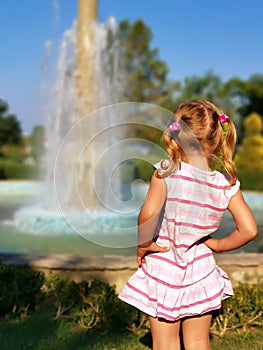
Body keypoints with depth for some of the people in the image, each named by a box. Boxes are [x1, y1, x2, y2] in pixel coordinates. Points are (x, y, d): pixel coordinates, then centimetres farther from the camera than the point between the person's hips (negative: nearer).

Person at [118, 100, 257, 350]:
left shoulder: (166, 172, -17)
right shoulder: (227, 184, -7)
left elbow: (148, 214, -28)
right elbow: (249, 229, -8)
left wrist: (143, 245, -12)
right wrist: (218, 245, 6)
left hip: (163, 270, -3)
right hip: (200, 270, 3)